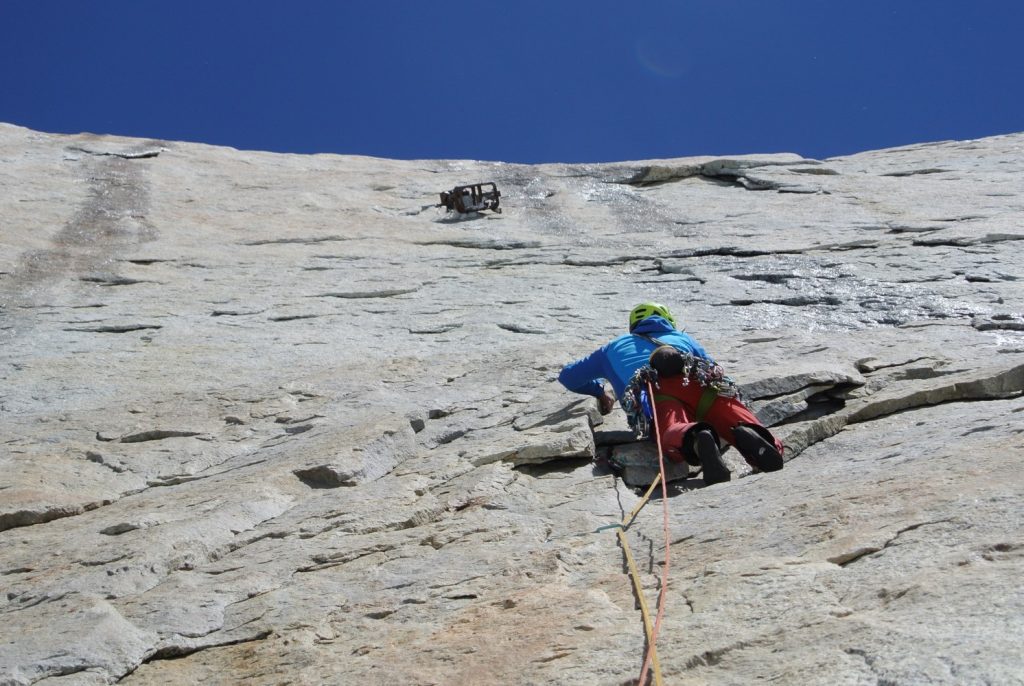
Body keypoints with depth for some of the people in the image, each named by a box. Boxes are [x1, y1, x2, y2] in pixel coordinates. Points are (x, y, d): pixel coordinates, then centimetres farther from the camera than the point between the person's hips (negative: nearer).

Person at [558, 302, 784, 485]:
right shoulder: (682, 337, 46)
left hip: (655, 390, -2)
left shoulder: (613, 348, 44)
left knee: (673, 433, -30)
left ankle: (696, 439, -64)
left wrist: (600, 391, 68)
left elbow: (568, 376, 51)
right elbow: (717, 371, 41)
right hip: (699, 382, 2)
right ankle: (747, 434, -50)